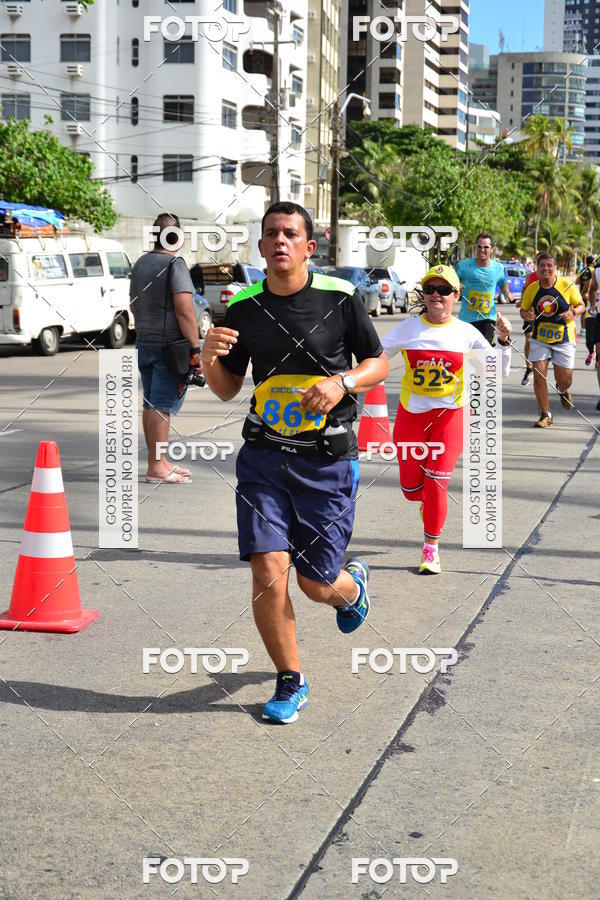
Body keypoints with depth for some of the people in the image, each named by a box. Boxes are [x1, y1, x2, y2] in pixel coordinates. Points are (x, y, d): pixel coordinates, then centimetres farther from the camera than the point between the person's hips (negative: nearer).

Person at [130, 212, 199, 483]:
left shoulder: (140, 263, 13)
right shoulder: (175, 264, -12)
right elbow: (184, 310, -19)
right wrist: (195, 348, -17)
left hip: (144, 343, 8)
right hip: (169, 346, -8)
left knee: (151, 404, 12)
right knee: (162, 405, -8)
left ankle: (159, 461, 20)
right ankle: (156, 467, -8)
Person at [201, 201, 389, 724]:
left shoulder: (340, 297, -4)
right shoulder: (244, 308, 3)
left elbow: (379, 364, 5)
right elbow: (228, 389, 11)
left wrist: (343, 381, -15)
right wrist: (210, 359, -10)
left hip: (328, 459, -2)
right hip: (264, 454, 2)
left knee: (316, 583, 3)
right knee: (268, 571, -9)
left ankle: (353, 584, 42)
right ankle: (291, 681, 12)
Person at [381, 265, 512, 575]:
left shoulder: (466, 333, -2)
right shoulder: (408, 328, 0)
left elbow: (498, 371, 2)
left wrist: (503, 340, -13)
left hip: (450, 416, -1)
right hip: (411, 413, 2)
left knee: (436, 486, -6)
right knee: (411, 486, 5)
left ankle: (431, 550, 10)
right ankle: (428, 503, 43)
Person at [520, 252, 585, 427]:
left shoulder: (567, 285, -8)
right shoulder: (532, 288, -2)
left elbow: (581, 305, 2)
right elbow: (523, 310, 11)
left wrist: (573, 312, -20)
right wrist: (526, 315, -13)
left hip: (563, 339, -1)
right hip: (539, 339, 1)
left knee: (564, 380, 2)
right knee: (538, 375, -10)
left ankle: (563, 391, 42)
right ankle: (545, 415, 4)